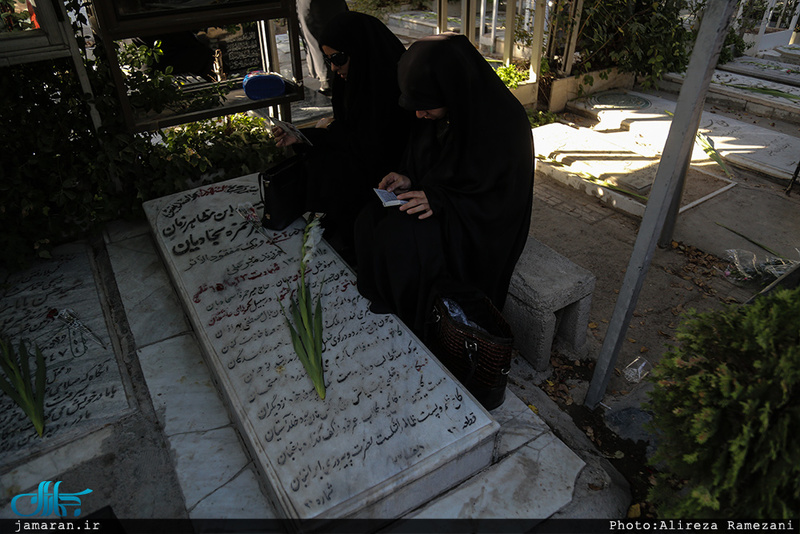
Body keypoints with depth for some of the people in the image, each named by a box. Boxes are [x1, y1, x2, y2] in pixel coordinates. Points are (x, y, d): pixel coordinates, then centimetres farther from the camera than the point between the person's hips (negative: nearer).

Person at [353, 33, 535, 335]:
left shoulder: (505, 123, -25)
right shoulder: (440, 112, -4)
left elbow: (502, 198, -20)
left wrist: (440, 200, -29)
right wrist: (409, 178, -9)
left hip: (483, 224, -7)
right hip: (434, 196, 7)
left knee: (399, 236, -26)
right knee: (370, 219, -13)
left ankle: (409, 328, -3)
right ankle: (377, 303, 4)